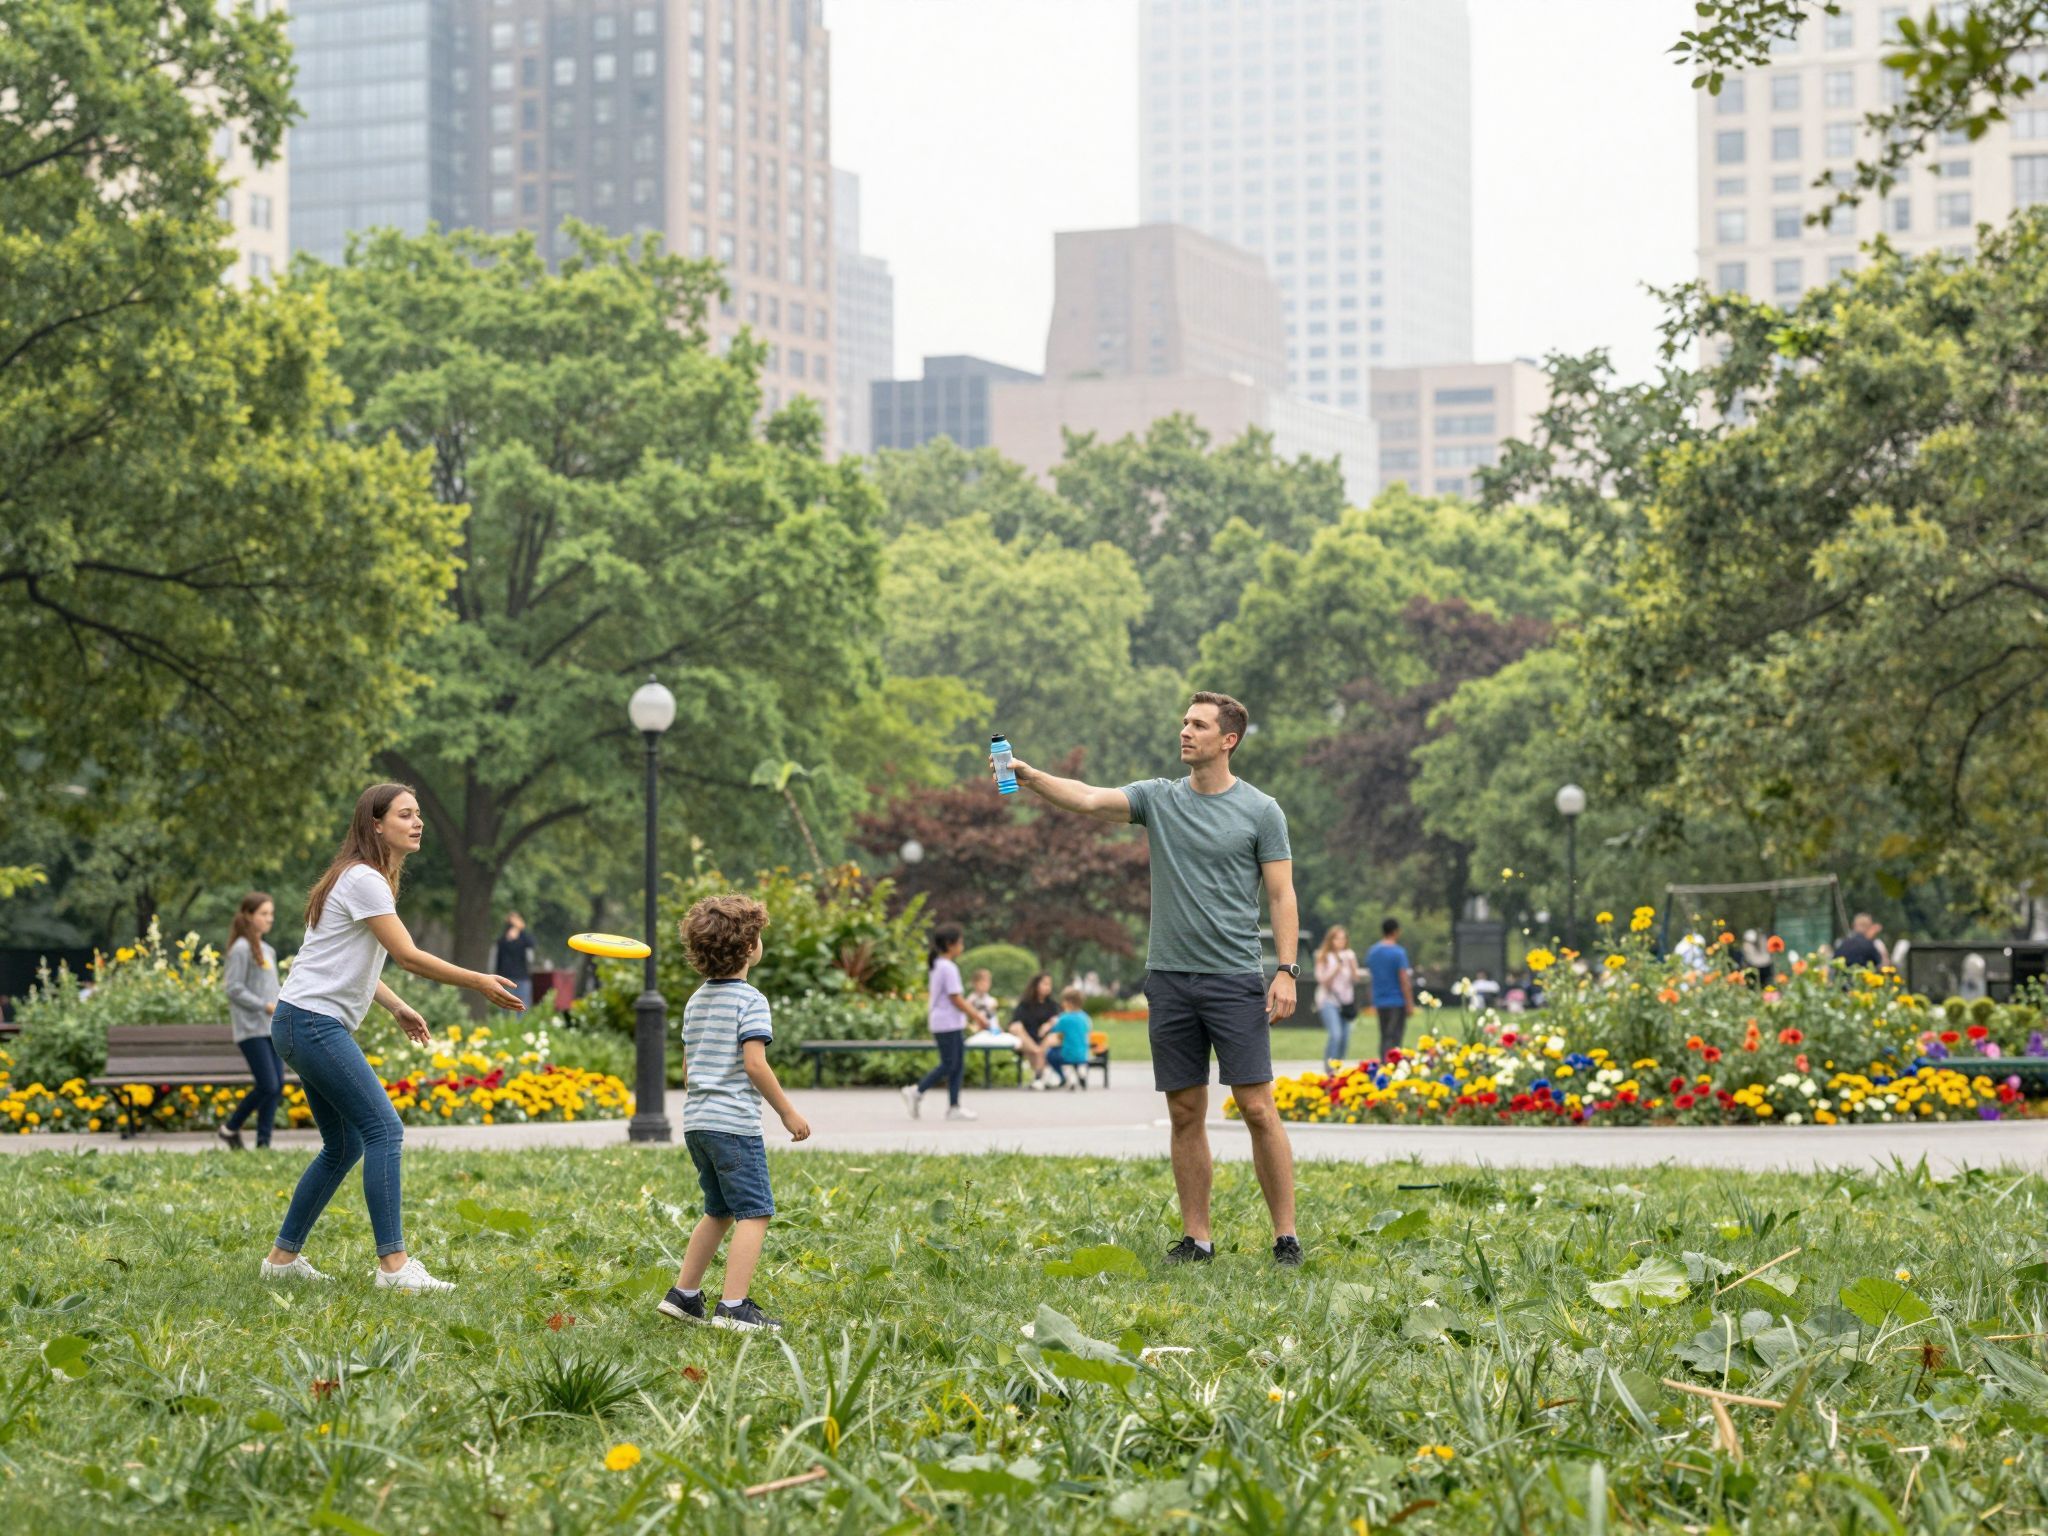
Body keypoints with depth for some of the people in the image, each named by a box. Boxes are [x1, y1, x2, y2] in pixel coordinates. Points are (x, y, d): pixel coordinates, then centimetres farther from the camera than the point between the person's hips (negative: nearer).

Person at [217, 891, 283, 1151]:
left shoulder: (268, 951, 17)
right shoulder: (241, 949, -8)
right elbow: (235, 989, -14)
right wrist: (265, 1005, -17)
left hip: (272, 1029, 8)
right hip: (251, 1029, -8)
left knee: (277, 1087, 2)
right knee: (268, 1086, -11)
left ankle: (264, 1142, 7)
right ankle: (230, 1127, 8)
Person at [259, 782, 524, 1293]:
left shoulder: (371, 880, 18)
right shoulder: (363, 879, -14)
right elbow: (408, 956, -19)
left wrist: (397, 1007, 15)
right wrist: (480, 983, -15)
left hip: (309, 1026, 10)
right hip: (313, 1023, -10)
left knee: (344, 1146, 12)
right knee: (384, 1131, -14)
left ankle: (283, 1256, 17)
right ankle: (393, 1263, -18)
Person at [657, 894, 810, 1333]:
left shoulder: (696, 1000, 15)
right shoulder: (750, 1000, -10)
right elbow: (754, 1063, -17)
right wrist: (787, 1113, -11)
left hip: (696, 1120, 9)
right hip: (735, 1123, -9)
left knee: (719, 1211, 20)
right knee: (755, 1212, -6)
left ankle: (683, 1294, 21)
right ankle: (734, 1306, -13)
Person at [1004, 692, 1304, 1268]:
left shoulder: (1260, 810, 0)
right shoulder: (1158, 798, 8)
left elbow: (1281, 895, -1)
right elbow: (1088, 799, -6)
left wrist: (1287, 970, -10)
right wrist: (1028, 776, -23)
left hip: (1235, 981, -3)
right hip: (1169, 979, 4)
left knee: (1257, 1109, -7)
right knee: (1186, 1115, 6)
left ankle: (1286, 1236, -1)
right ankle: (1197, 1238, 13)